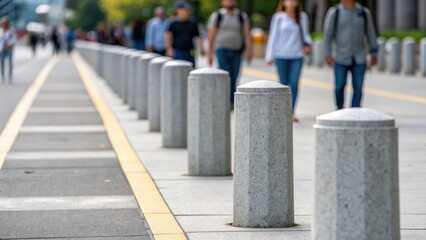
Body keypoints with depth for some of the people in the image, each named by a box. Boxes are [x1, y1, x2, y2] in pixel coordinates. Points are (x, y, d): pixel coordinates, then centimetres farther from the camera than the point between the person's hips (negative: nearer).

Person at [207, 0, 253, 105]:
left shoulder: (242, 16, 8)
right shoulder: (217, 16, 3)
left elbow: (247, 34, 0)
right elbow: (211, 35, 2)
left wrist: (249, 50, -13)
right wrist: (210, 53, -1)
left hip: (237, 51, 2)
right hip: (222, 50, -2)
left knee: (234, 78, 2)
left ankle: (232, 102, 14)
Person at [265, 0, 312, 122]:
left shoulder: (302, 17, 7)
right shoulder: (279, 17, 2)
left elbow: (305, 34, 14)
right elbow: (273, 36, 4)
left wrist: (308, 44, -8)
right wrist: (270, 56, 3)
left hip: (297, 55, 1)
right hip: (282, 55, -1)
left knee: (294, 82, -8)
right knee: (284, 83, 4)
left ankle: (292, 112, -9)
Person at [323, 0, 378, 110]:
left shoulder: (364, 12, 5)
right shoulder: (334, 12, -1)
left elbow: (371, 34, 10)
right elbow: (328, 34, -2)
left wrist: (374, 54, 7)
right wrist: (328, 54, -9)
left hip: (359, 58, 2)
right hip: (341, 58, -2)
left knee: (358, 88, -5)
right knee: (339, 86, -4)